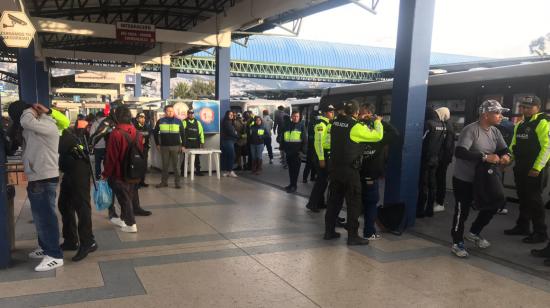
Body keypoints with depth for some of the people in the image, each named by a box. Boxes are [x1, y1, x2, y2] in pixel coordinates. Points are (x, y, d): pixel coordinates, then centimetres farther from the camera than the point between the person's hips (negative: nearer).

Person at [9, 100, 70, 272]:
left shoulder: (48, 126, -19)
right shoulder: (36, 126, 13)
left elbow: (26, 121, -31)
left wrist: (30, 110, -13)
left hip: (45, 179, -10)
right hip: (37, 178, 10)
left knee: (46, 216, -6)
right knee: (40, 215, 19)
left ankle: (55, 256, 0)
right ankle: (45, 247, 33)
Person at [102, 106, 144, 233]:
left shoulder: (116, 133, -19)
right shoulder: (137, 133, 2)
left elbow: (111, 157, -17)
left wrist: (105, 173, -6)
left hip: (119, 173, -6)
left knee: (124, 198, 3)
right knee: (131, 195, 18)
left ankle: (131, 224, 5)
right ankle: (125, 219, 30)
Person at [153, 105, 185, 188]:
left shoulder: (178, 121, 1)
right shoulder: (160, 121, 3)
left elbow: (183, 134, 5)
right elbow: (155, 133, 12)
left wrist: (182, 145, 0)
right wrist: (157, 144, 8)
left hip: (175, 146, -1)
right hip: (164, 146, 1)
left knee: (175, 165, 2)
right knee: (165, 165, 8)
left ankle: (177, 182, 8)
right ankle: (164, 181, 17)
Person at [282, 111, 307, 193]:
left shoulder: (301, 126, -1)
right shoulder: (288, 126, 13)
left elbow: (305, 140, -5)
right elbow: (284, 138, 18)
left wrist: (302, 151, -11)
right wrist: (284, 149, 13)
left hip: (297, 152, -5)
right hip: (289, 151, 5)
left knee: (295, 169, 0)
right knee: (290, 169, 12)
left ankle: (294, 185, 6)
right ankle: (292, 184, 22)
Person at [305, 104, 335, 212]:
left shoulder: (329, 123, 15)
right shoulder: (321, 123, -14)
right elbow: (318, 142, -19)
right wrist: (321, 158, -22)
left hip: (328, 154, 9)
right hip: (322, 154, -9)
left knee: (324, 179, 14)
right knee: (322, 180, -7)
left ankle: (320, 202, 24)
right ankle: (312, 203, 0)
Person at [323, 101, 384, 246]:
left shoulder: (335, 123, 1)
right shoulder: (356, 127, -16)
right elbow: (378, 135, -12)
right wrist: (378, 122, 5)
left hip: (335, 168, 6)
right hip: (350, 170, -6)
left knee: (334, 200, 15)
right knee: (354, 203, 4)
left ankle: (329, 231, 22)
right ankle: (353, 235, 8)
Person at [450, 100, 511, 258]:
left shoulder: (495, 132, 3)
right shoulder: (471, 130, -22)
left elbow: (503, 149, 9)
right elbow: (459, 152, -32)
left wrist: (506, 156, -15)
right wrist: (484, 157, -33)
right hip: (463, 180, -8)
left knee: (492, 206, 14)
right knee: (462, 212, 2)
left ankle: (474, 233, 35)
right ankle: (457, 243, 19)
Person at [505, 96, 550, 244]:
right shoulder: (520, 124, 14)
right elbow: (514, 145, 21)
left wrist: (537, 168, -21)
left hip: (535, 170, -8)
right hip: (520, 168, 8)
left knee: (534, 200, -3)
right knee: (523, 198, 15)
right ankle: (522, 226, 27)